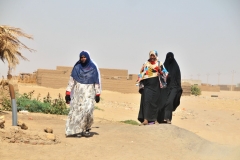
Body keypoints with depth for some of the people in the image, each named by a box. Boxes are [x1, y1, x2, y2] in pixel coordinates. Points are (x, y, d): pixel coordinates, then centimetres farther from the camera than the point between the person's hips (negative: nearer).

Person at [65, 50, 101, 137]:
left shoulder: (93, 67, -3)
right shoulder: (77, 67, -1)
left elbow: (97, 82, 1)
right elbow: (71, 80, -1)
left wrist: (98, 95, -3)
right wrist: (68, 93, -6)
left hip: (89, 92, -1)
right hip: (78, 92, 1)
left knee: (87, 110, -17)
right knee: (77, 110, -6)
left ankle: (86, 128, 1)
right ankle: (77, 130, 4)